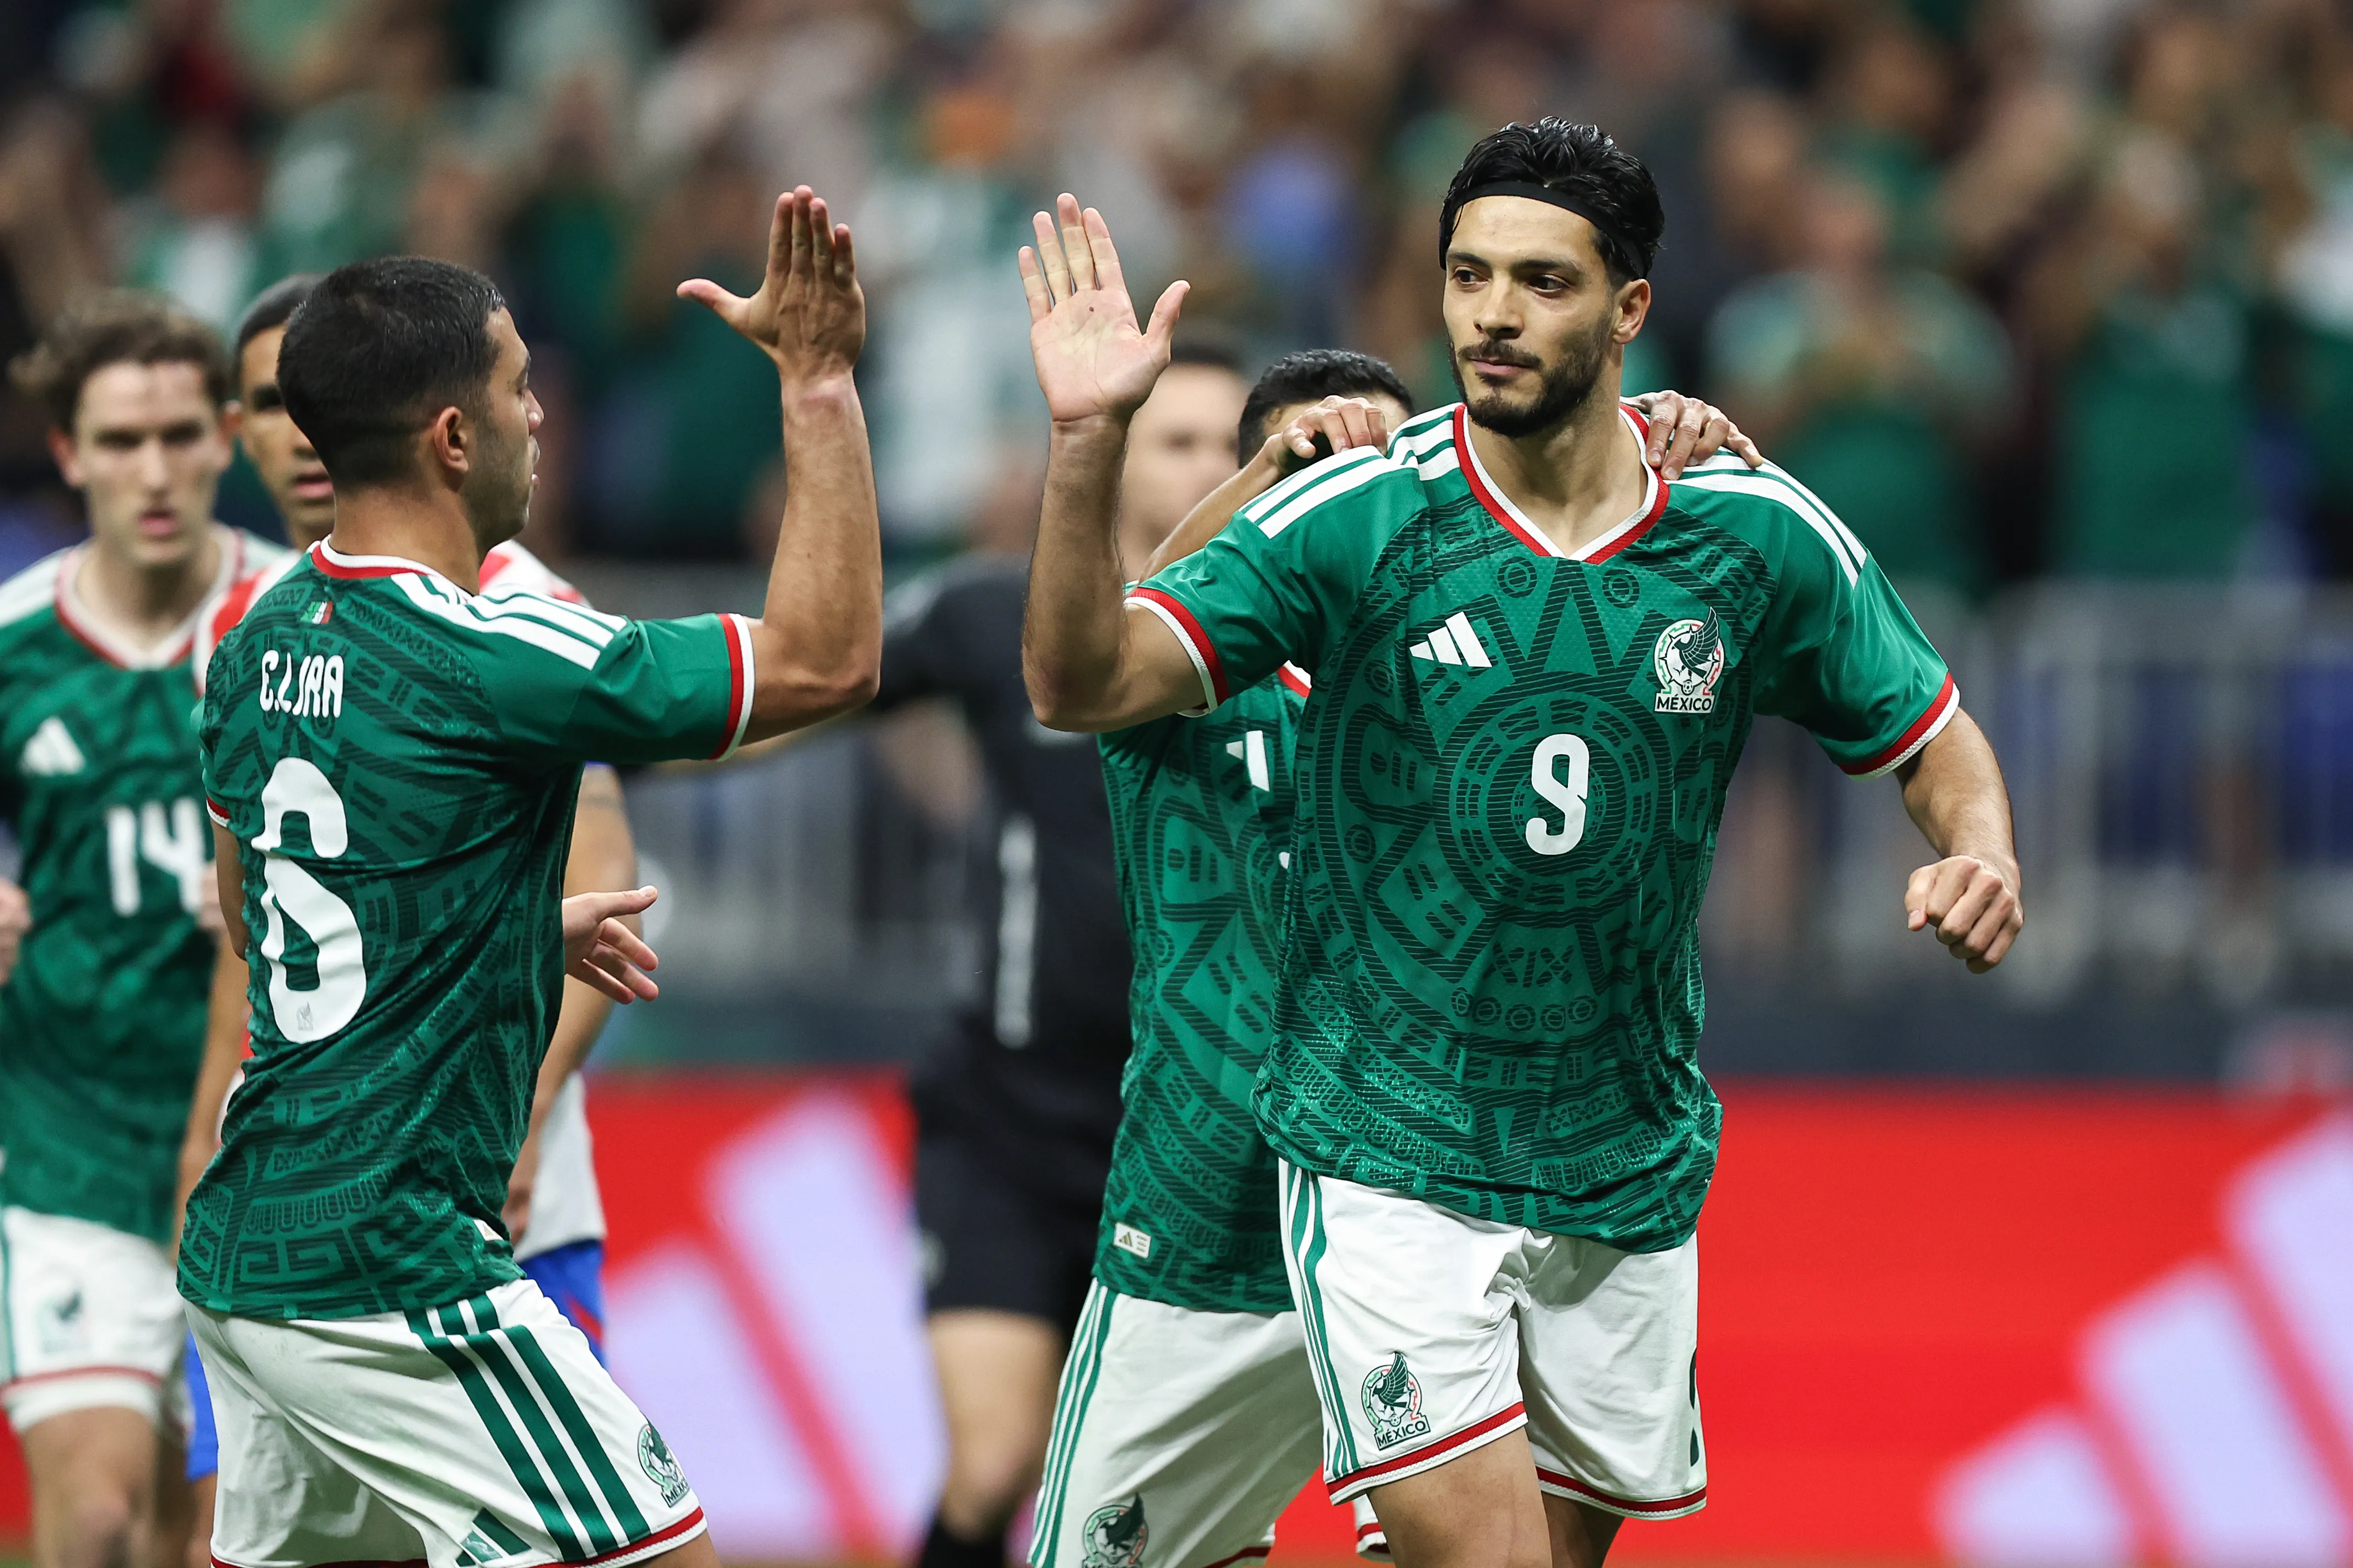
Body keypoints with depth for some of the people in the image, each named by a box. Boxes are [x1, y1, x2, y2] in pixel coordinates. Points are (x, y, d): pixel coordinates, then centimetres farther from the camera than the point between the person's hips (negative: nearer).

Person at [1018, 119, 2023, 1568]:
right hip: (1389, 1159, -3)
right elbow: (1086, 686, -14)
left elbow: (1935, 741, 11)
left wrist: (1980, 854, -12)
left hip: (1630, 1168, 3)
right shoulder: (1353, 520, -8)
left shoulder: (1763, 539, -2)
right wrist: (1089, 439, -28)